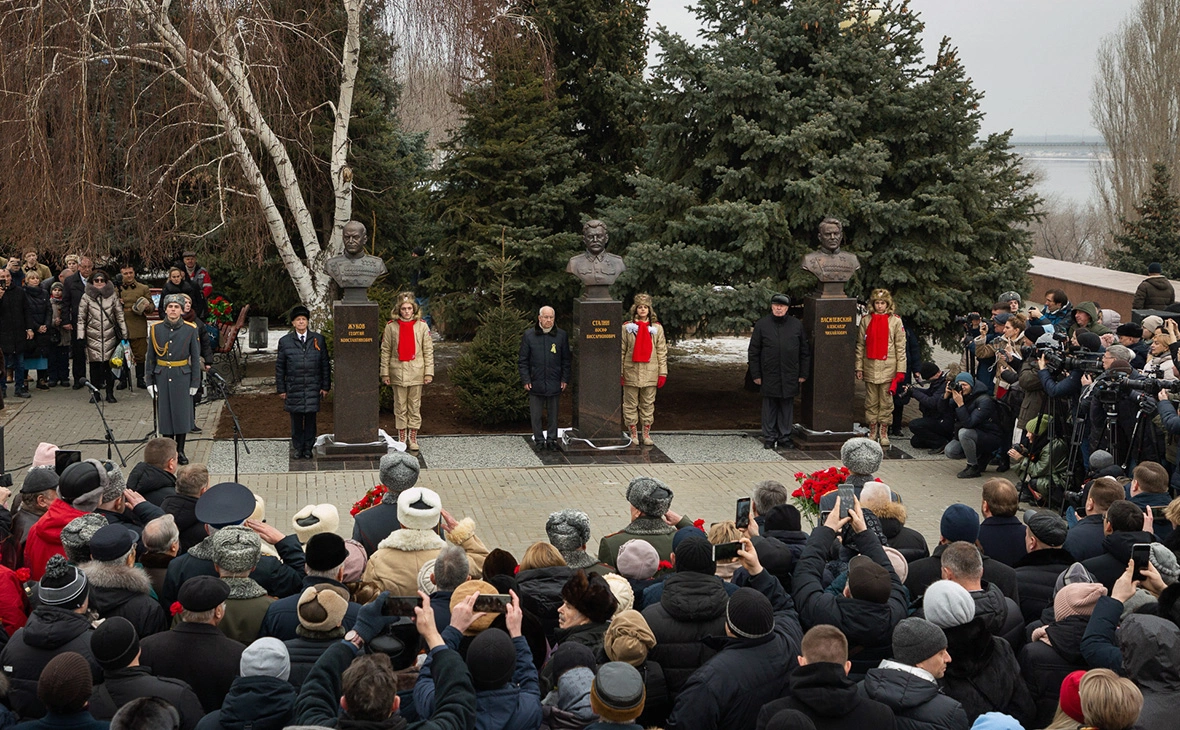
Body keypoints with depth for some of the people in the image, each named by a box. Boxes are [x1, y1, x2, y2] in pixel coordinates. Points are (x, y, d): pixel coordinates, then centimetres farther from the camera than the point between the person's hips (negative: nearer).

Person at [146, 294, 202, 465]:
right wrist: (150, 381, 1)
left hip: (182, 377, -1)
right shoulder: (155, 329, 0)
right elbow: (150, 357, 5)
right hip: (162, 377, 1)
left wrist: (195, 383, -2)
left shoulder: (190, 330, -2)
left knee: (182, 413, 3)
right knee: (165, 413, 4)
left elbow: (195, 358, 1)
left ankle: (180, 451, 15)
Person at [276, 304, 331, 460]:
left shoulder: (318, 339, 5)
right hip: (293, 387, 0)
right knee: (296, 419, 4)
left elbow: (325, 364, 8)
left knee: (310, 418, 2)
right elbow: (279, 367, 6)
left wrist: (325, 386, 4)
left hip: (313, 388, 0)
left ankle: (308, 448, 13)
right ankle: (298, 448, 15)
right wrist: (281, 389, 2)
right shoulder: (285, 341, 3)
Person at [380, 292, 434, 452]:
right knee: (400, 406, 6)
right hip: (397, 372, 0)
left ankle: (413, 438, 14)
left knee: (415, 406, 5)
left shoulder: (422, 326, 1)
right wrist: (385, 373, -1)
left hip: (416, 373, 0)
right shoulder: (391, 327, 0)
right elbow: (385, 351, 3)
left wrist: (429, 372, -3)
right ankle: (402, 438, 14)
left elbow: (428, 351, 2)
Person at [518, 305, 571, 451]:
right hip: (535, 383, 0)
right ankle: (538, 440, 17)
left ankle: (552, 439, 21)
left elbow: (566, 360, 8)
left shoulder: (561, 335, 2)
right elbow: (522, 360, 3)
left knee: (553, 414, 9)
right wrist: (526, 380, -4)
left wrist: (564, 379, 2)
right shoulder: (529, 335, 0)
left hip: (554, 384, 0)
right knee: (535, 414, 5)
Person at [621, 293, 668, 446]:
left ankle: (646, 434, 16)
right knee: (631, 404, 5)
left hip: (650, 373, 1)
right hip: (631, 372, -1)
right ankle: (633, 434, 15)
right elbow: (621, 351, 0)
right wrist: (619, 372, -4)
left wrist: (663, 373, 0)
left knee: (648, 404, 7)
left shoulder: (657, 328, 4)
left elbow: (662, 351, 4)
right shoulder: (627, 327, 0)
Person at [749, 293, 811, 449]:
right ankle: (769, 437, 13)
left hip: (790, 377, 1)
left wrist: (804, 374, 5)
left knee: (787, 407, 7)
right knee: (769, 407, 4)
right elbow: (753, 352, 3)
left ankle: (785, 436, 17)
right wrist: (756, 375, -1)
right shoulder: (762, 325, 1)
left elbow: (805, 352, 10)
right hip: (769, 376, -1)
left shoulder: (797, 325, 5)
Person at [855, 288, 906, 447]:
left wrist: (900, 370, -5)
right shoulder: (866, 320, 6)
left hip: (888, 368, -2)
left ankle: (884, 433, 11)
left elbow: (900, 347, 0)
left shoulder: (895, 321, 1)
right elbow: (860, 345, 7)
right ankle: (872, 432, 15)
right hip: (870, 367, 2)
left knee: (886, 402, 2)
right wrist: (859, 367, 2)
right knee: (871, 401, 6)